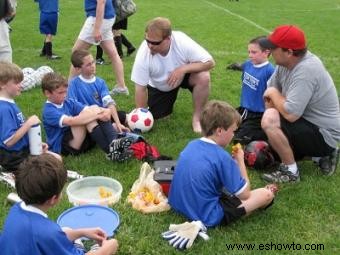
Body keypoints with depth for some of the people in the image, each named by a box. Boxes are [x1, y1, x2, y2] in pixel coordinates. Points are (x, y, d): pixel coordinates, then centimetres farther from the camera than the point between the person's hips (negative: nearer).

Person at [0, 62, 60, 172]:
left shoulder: (10, 103, 6)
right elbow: (9, 141, -27)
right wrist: (29, 123, -23)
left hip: (24, 149, 10)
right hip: (13, 156, -9)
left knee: (57, 158, 12)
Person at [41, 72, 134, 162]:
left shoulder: (68, 103, 11)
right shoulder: (48, 111, -13)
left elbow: (89, 109, -4)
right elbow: (71, 121, -30)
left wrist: (103, 111, -26)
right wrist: (96, 115, -29)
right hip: (62, 147, -7)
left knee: (95, 108, -12)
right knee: (86, 115, -25)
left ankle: (114, 143, -33)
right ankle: (110, 150, -34)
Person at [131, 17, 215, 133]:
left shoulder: (182, 42, -34)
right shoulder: (143, 53, -31)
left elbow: (209, 62, -28)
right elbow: (140, 88, -22)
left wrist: (183, 69, -40)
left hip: (184, 75, -1)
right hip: (159, 86, 1)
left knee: (203, 77, -31)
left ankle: (197, 118, -10)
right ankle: (169, 99, 25)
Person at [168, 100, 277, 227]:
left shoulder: (191, 145, 1)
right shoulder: (222, 157, -20)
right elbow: (244, 195, -10)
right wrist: (240, 161, 1)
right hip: (208, 216, -8)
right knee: (267, 194, -6)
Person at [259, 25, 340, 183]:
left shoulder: (305, 70, -30)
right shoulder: (286, 62, -4)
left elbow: (290, 114, -34)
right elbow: (269, 92, 6)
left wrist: (274, 93, -16)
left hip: (324, 135, -10)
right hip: (309, 123, 10)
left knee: (270, 119, -27)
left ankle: (290, 172, -9)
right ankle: (323, 155, 21)